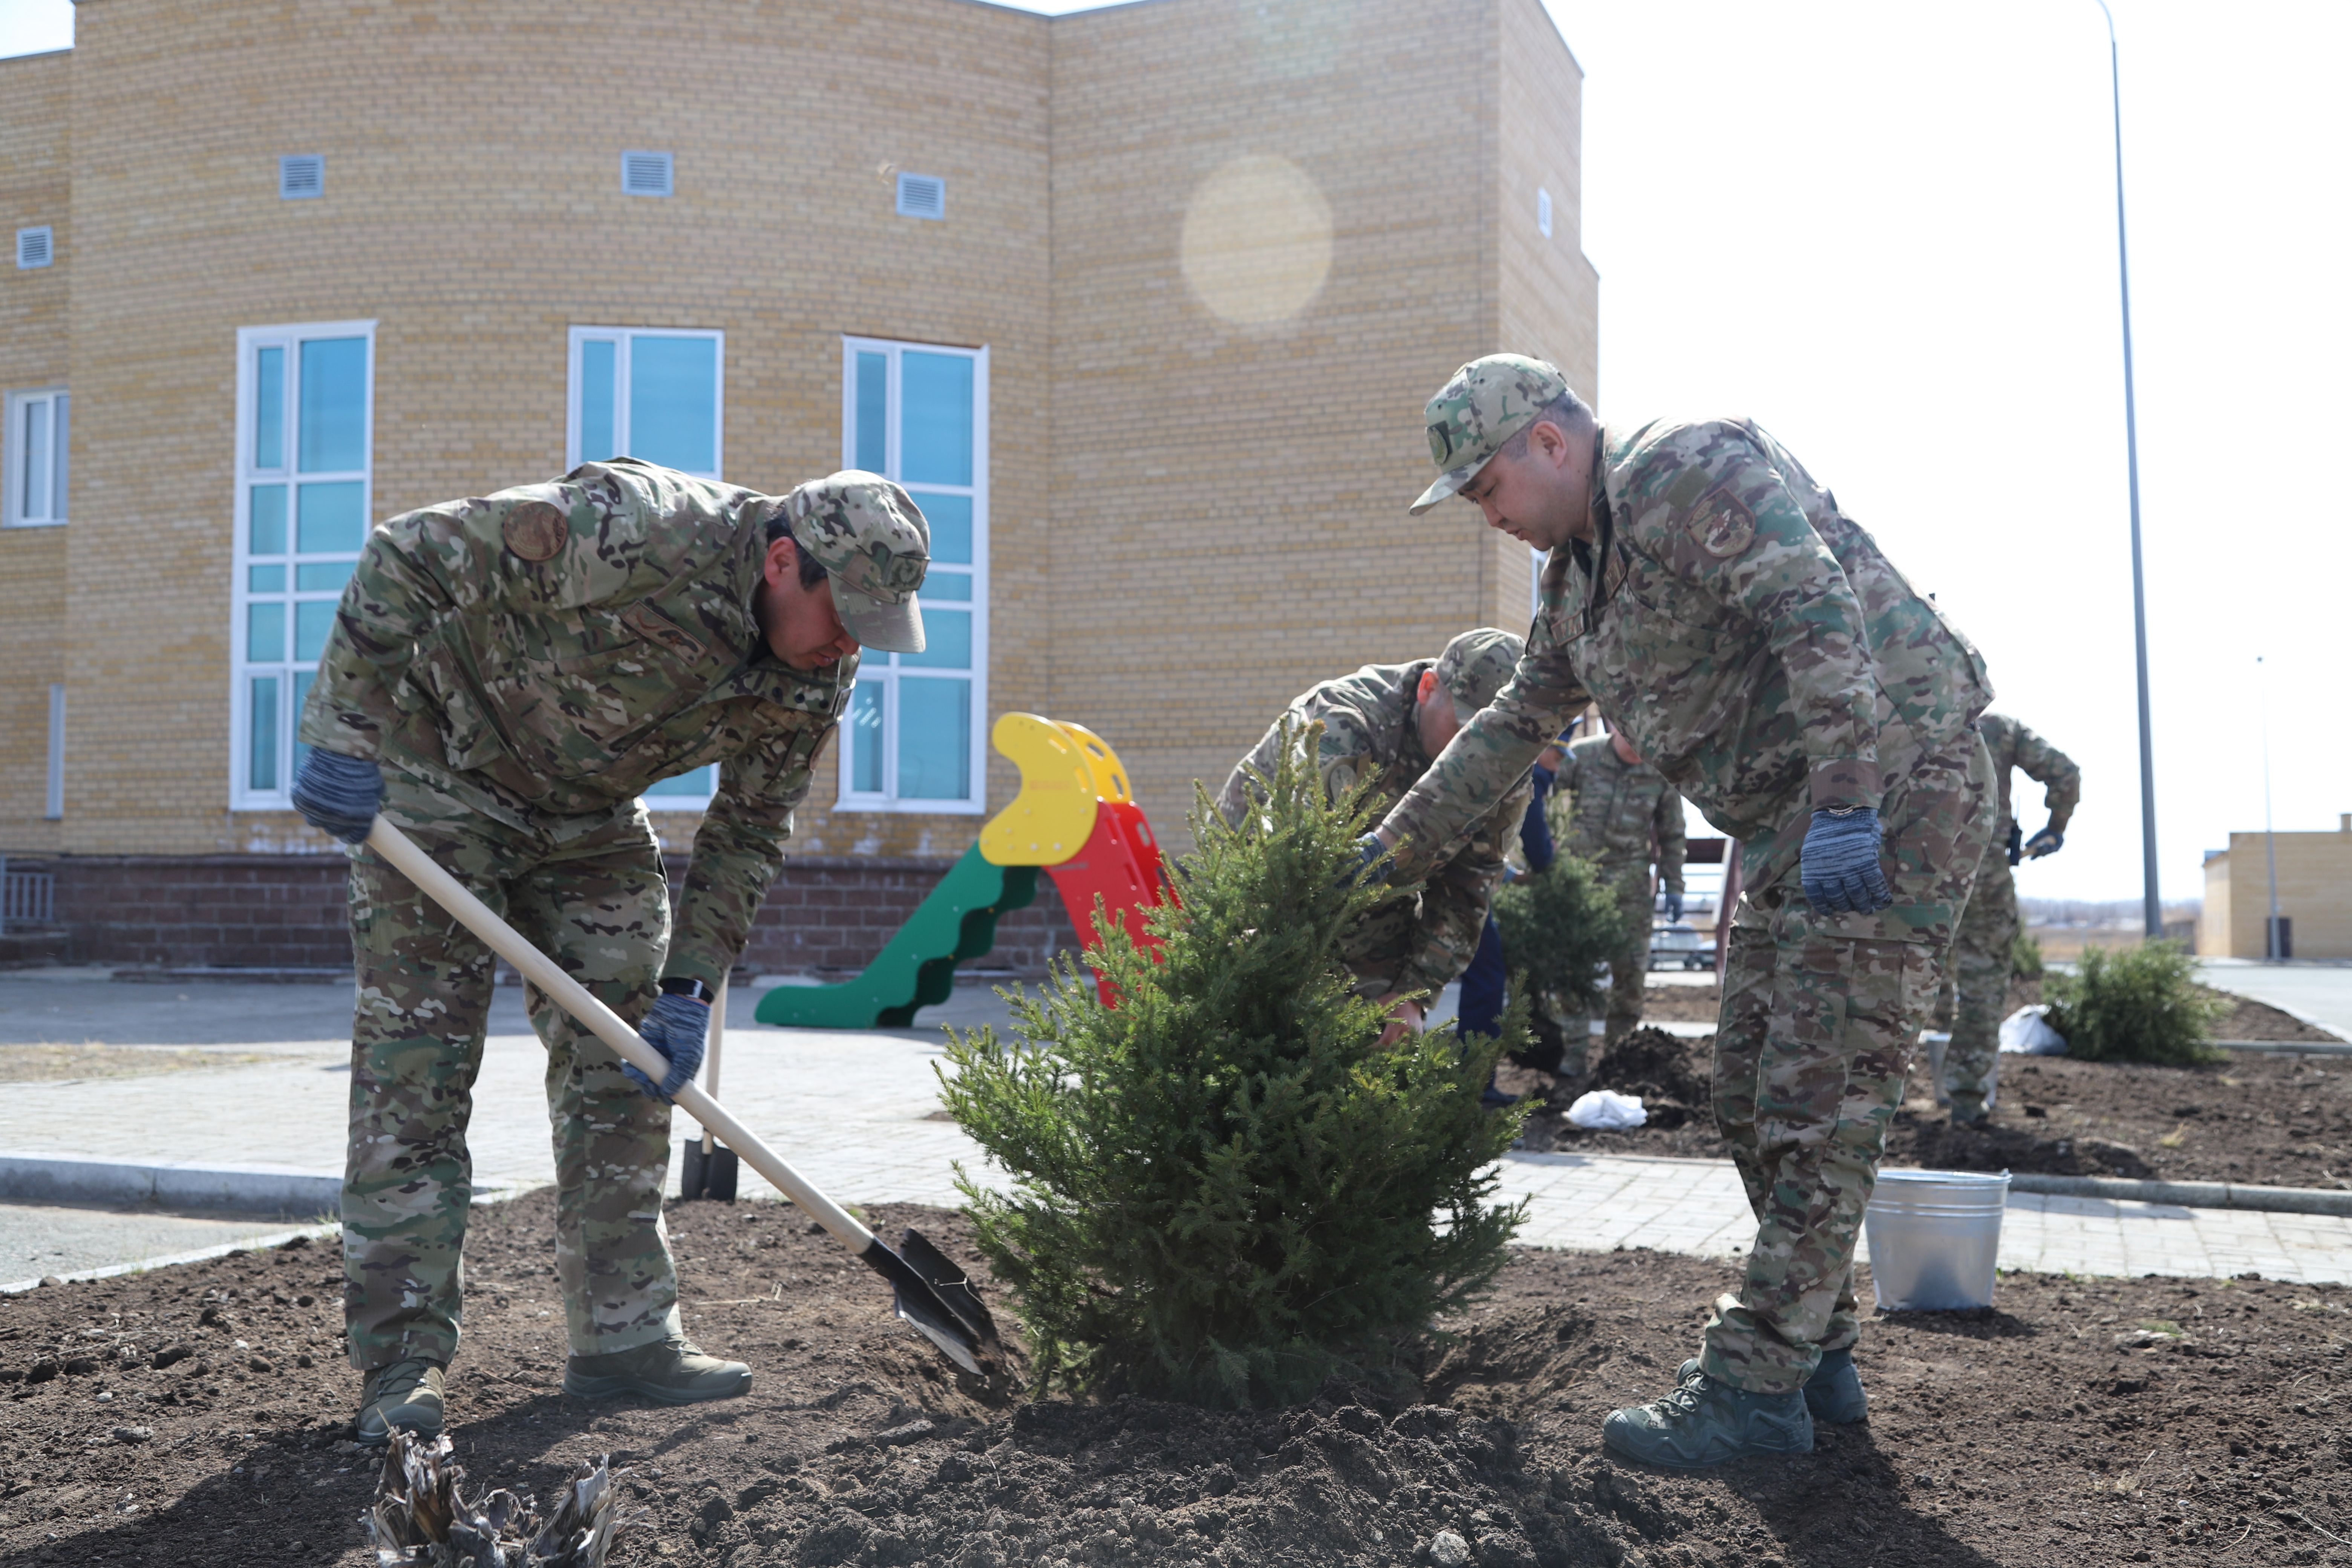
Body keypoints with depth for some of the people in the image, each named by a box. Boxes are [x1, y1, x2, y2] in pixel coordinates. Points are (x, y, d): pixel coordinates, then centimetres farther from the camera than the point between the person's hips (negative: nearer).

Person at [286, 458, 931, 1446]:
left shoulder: (815, 679, -13)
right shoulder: (633, 532, -34)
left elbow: (748, 834, -2)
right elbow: (409, 556, -28)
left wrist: (688, 988, -10)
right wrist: (345, 734, -29)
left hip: (593, 816, 6)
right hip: (440, 773, -6)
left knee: (623, 1063, 3)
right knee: (416, 1064, -8)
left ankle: (623, 1336, 12)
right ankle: (403, 1364, -1)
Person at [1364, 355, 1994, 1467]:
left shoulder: (1695, 469, -13)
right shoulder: (1578, 576, 16)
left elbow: (1818, 614, -26)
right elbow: (1516, 725, 25)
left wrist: (1847, 806, -34)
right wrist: (1396, 845, 25)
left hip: (1893, 786, -10)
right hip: (1795, 828, 10)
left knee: (1820, 1098, -9)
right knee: (1754, 1096, 10)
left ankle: (1756, 1385, -4)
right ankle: (1820, 1357, 21)